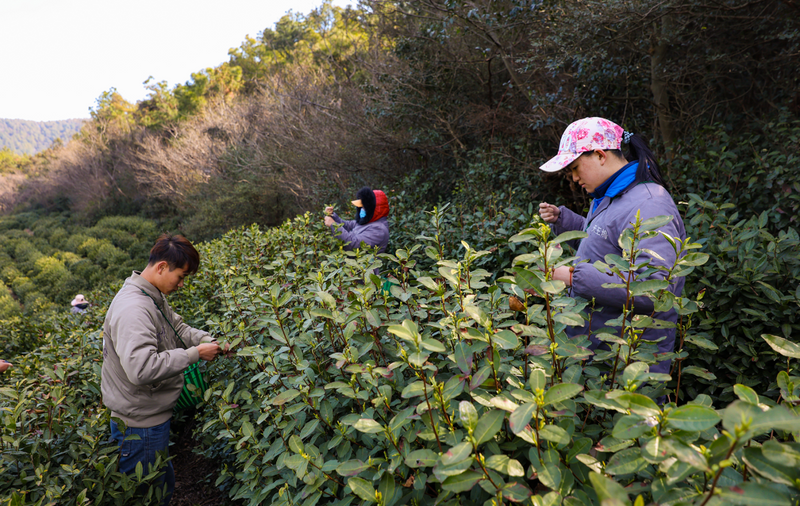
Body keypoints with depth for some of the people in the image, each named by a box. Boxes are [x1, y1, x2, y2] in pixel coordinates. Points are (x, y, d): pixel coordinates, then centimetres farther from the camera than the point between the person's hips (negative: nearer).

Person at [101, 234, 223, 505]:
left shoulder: (154, 297, 4)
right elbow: (141, 368, -37)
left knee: (164, 482, 24)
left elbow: (177, 326, 15)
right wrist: (194, 354, -29)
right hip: (140, 427, -10)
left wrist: (208, 340, -2)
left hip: (152, 417, 10)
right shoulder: (133, 308, -28)